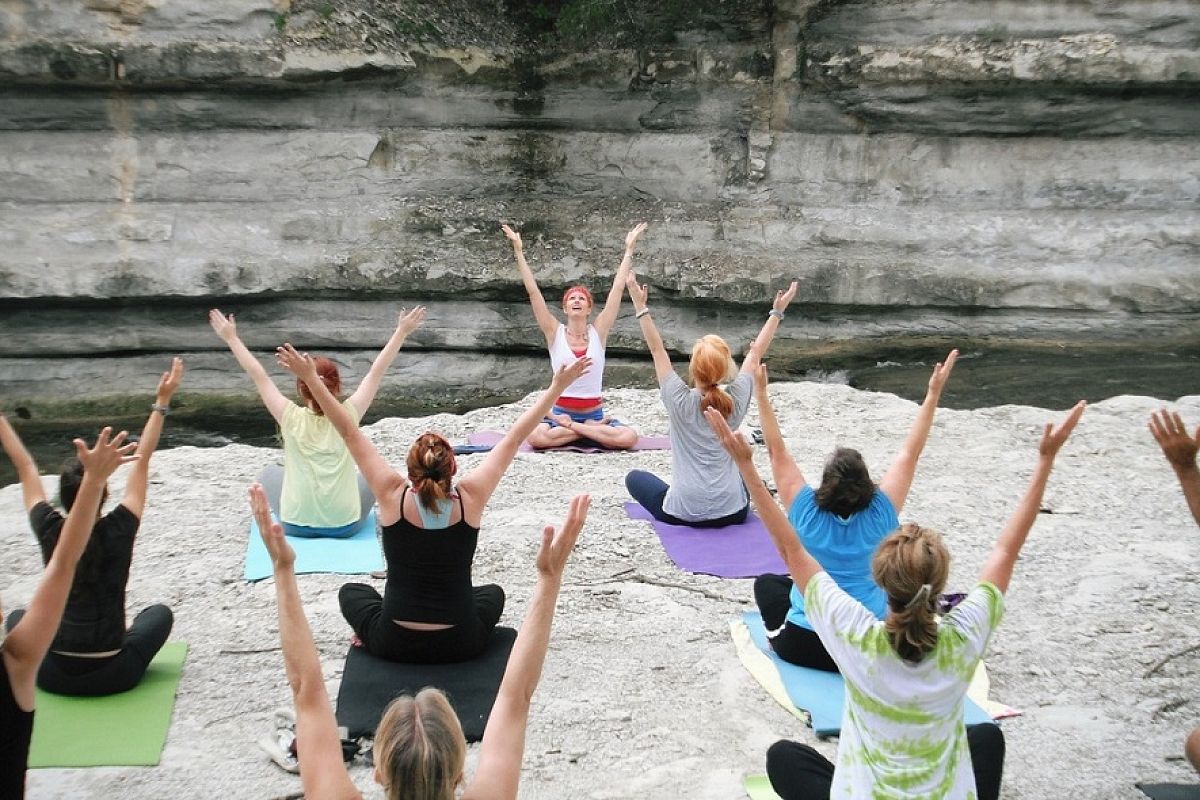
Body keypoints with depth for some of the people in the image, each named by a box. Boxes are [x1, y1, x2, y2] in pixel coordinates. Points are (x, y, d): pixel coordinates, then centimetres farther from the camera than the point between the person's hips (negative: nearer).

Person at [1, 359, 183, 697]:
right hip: (114, 676, -2)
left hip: (54, 676, 2)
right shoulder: (118, 532, -14)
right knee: (159, 612, 26)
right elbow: (142, 462, -8)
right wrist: (162, 402, -6)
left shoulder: (50, 532, -10)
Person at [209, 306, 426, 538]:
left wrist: (231, 338, 4)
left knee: (270, 473, 29)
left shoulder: (292, 418, -14)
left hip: (296, 524, 0)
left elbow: (258, 375, -6)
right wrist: (402, 331, 2)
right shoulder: (348, 416, -12)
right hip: (346, 525, 0)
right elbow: (377, 371, -5)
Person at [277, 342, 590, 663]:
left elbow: (350, 433, -9)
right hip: (461, 645, 1)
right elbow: (514, 438, -7)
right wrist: (557, 386, -1)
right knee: (493, 592, 33)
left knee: (351, 592, 31)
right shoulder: (469, 498, -14)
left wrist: (311, 379, -5)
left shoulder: (393, 497, -15)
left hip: (394, 645, 0)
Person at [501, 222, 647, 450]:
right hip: (560, 412, -1)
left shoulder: (598, 332, 2)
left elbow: (617, 289, 1)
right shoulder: (555, 333, 0)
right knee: (535, 436, -33)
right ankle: (593, 430, -14)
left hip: (595, 413, 1)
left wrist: (629, 249, 1)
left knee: (628, 438, -27)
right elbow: (533, 291, -4)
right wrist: (519, 251, -8)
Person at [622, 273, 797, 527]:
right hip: (732, 513, 3)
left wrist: (640, 307, -1)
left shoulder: (680, 402, -13)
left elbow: (657, 350, -5)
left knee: (635, 477, 24)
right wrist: (777, 312, 14)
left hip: (683, 513, -3)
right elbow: (755, 354, 6)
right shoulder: (736, 401, -7)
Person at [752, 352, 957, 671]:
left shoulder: (807, 513, -14)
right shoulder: (879, 516, -12)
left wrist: (761, 393, -8)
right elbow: (910, 453, -6)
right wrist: (933, 395, -4)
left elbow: (777, 451, -8)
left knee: (767, 582, 28)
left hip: (803, 647, -1)